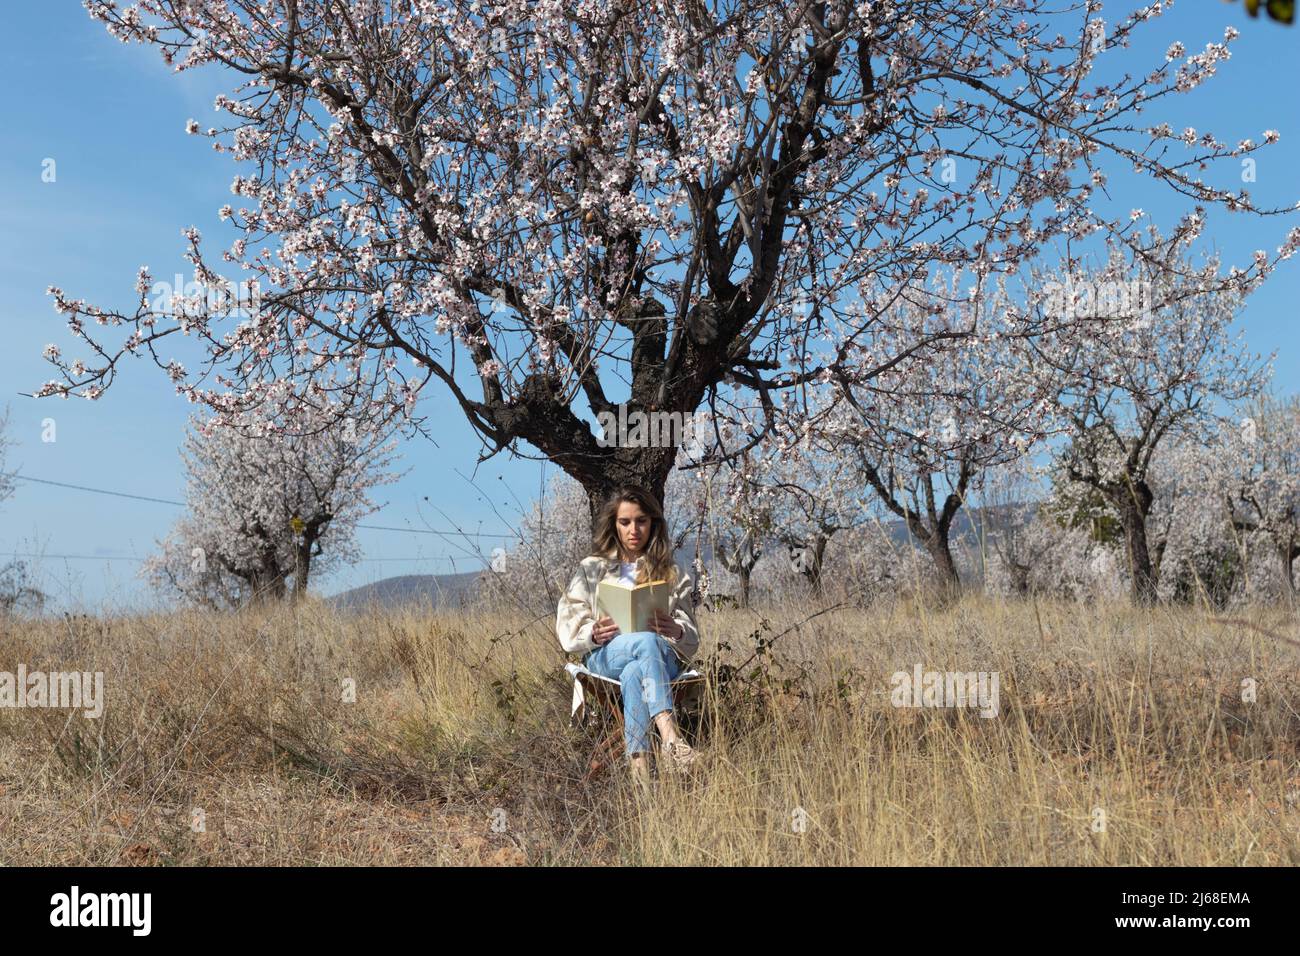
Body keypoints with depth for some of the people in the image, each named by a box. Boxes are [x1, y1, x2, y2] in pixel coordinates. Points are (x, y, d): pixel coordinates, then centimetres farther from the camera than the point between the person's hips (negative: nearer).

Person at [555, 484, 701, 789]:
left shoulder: (672, 574, 18)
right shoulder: (592, 569, 17)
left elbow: (691, 639, 10)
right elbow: (568, 626, 8)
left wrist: (677, 631, -16)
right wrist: (594, 634, -15)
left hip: (663, 656, 1)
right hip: (605, 656, -1)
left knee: (634, 673, -38)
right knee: (648, 642, -37)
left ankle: (638, 761, -53)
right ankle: (670, 737, -55)